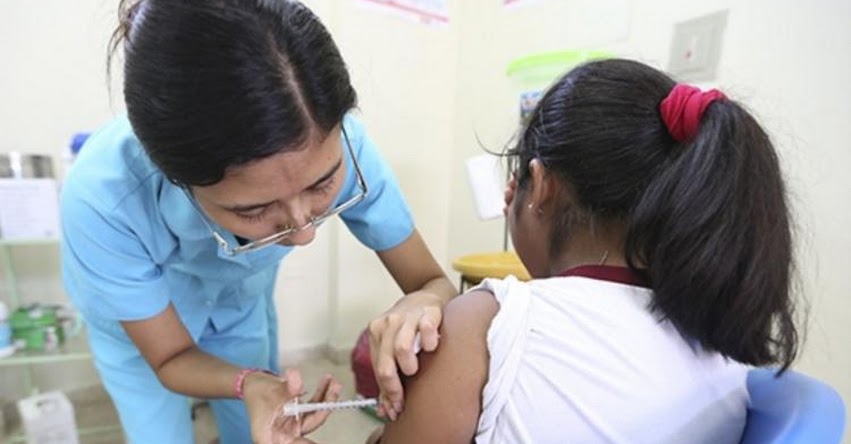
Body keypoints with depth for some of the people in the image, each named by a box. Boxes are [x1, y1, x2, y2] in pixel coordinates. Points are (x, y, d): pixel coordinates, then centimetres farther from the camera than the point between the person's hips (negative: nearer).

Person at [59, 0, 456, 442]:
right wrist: (249, 385, -42)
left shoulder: (331, 147, -35)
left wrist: (420, 305, -47)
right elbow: (171, 357, -22)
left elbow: (433, 281, -25)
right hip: (138, 326, -1)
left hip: (241, 303, 2)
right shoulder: (102, 201, -38)